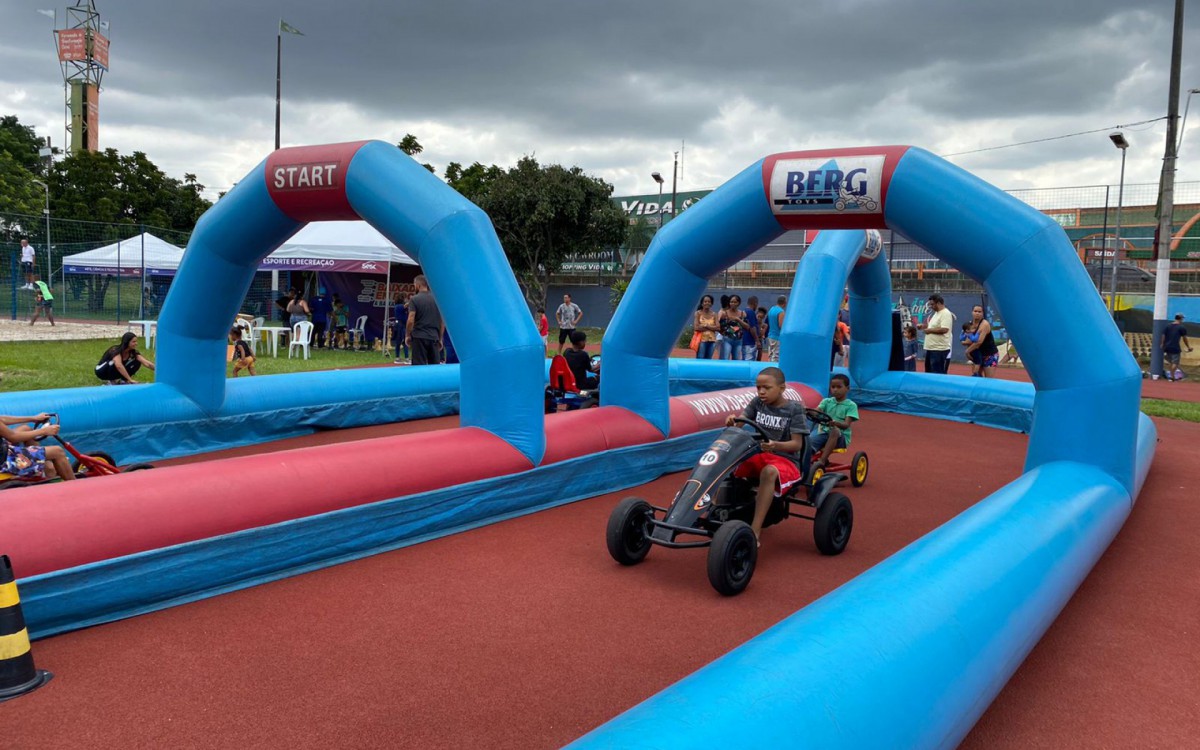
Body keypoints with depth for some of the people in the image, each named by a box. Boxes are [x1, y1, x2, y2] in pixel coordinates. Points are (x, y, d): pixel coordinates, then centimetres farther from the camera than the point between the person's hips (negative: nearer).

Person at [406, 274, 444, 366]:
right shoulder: (437, 299, 9)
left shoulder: (414, 299, -5)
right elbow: (443, 321, 9)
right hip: (434, 337, 4)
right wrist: (440, 338, 15)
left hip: (419, 337, -4)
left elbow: (411, 320, -12)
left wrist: (407, 335, 1)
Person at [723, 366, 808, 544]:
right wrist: (732, 422, -28)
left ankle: (754, 531, -40)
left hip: (786, 460, -6)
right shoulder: (758, 403, 6)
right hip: (759, 455, 6)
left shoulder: (794, 409, -7)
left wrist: (775, 445, -32)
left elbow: (797, 444, -13)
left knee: (769, 472, -39)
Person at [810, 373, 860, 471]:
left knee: (835, 431, -38)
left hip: (841, 437, -3)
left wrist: (835, 423, -36)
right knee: (809, 443, -27)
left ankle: (822, 461, -38)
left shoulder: (851, 405, 0)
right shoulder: (826, 401, 10)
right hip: (824, 433, 3)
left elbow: (846, 425, -13)